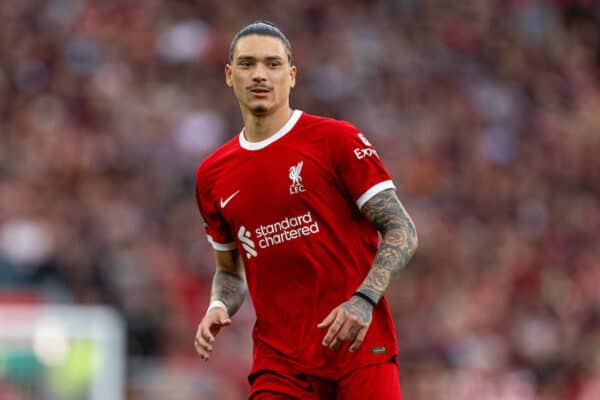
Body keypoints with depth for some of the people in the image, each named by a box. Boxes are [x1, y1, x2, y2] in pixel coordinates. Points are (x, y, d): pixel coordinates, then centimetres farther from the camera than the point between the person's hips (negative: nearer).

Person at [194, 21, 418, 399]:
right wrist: (218, 308, 2)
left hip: (361, 348, -3)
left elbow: (402, 231, -5)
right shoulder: (212, 175, 12)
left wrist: (364, 300, -20)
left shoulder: (337, 140, -2)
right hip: (279, 364, 3)